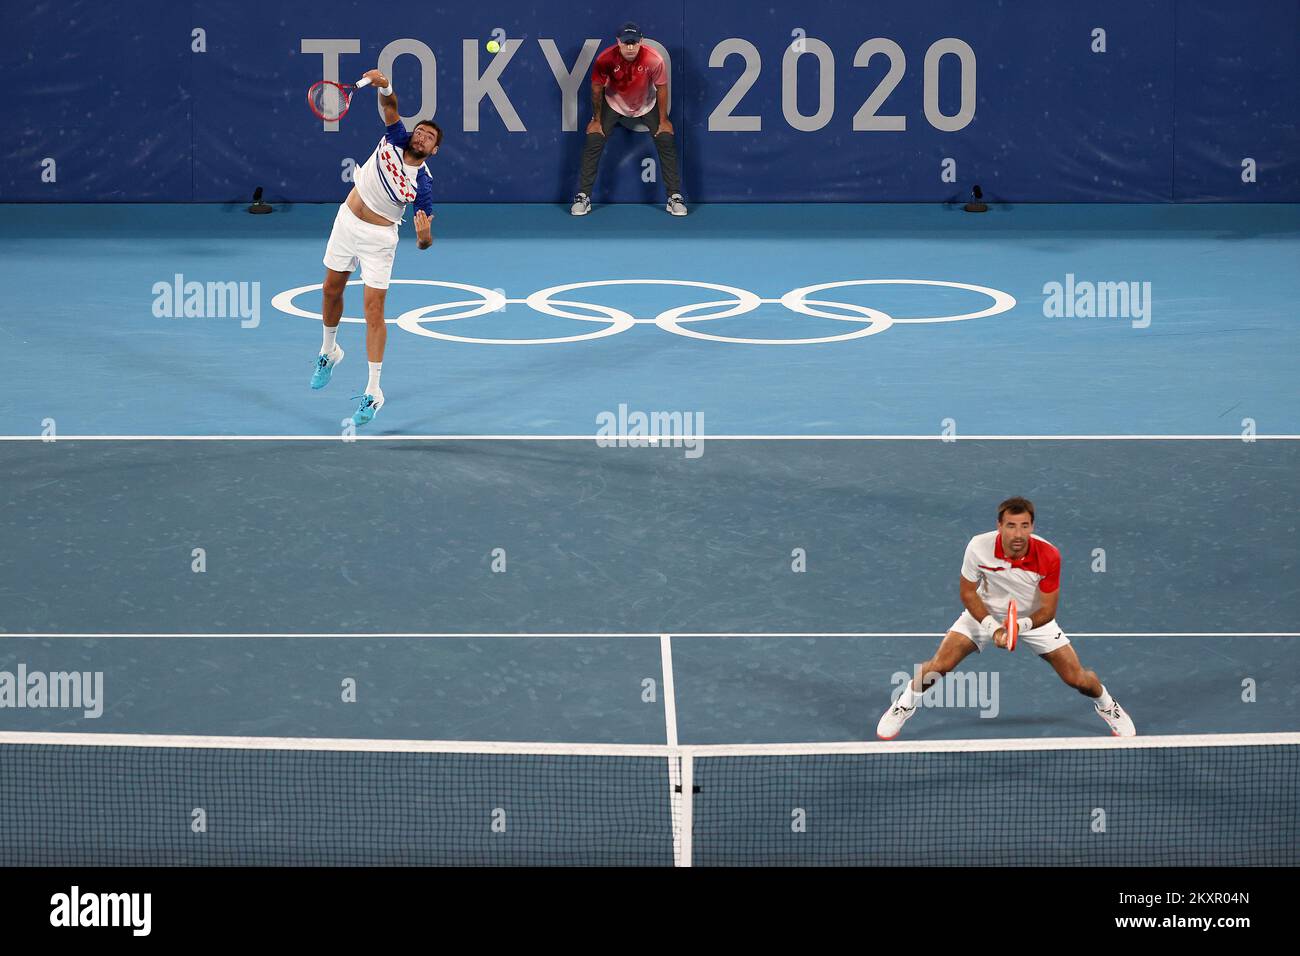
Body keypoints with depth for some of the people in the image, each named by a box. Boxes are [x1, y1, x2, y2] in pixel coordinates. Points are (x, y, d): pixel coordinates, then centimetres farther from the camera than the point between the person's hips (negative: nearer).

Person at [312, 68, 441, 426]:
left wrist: (424, 235, -42)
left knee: (374, 309, -9)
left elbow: (425, 241, -18)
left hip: (379, 238, -4)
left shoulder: (423, 184, -19)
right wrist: (383, 85, -42)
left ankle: (373, 392, -6)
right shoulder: (395, 138, -11)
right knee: (331, 291, 16)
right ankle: (329, 351, 44)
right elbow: (390, 104, -20)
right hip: (347, 221, 4)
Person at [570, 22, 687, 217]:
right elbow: (597, 89, -14)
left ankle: (675, 197, 2)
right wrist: (596, 120, -6)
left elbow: (661, 89, -15)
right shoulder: (605, 59, -31)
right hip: (613, 104, 0)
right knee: (593, 143, -9)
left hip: (647, 105, 0)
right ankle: (583, 196, 1)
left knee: (666, 142, -9)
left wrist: (663, 120, -8)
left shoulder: (654, 60, -32)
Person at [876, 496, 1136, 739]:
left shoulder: (1049, 556, -31)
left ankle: (1106, 704, 32)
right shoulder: (979, 547, -30)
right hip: (985, 613, 0)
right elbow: (968, 593, -14)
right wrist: (993, 628, -26)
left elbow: (1047, 611, -21)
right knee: (939, 665, -13)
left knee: (1077, 678, -5)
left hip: (1034, 618, 0)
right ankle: (905, 705, 18)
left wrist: (1021, 625, -40)